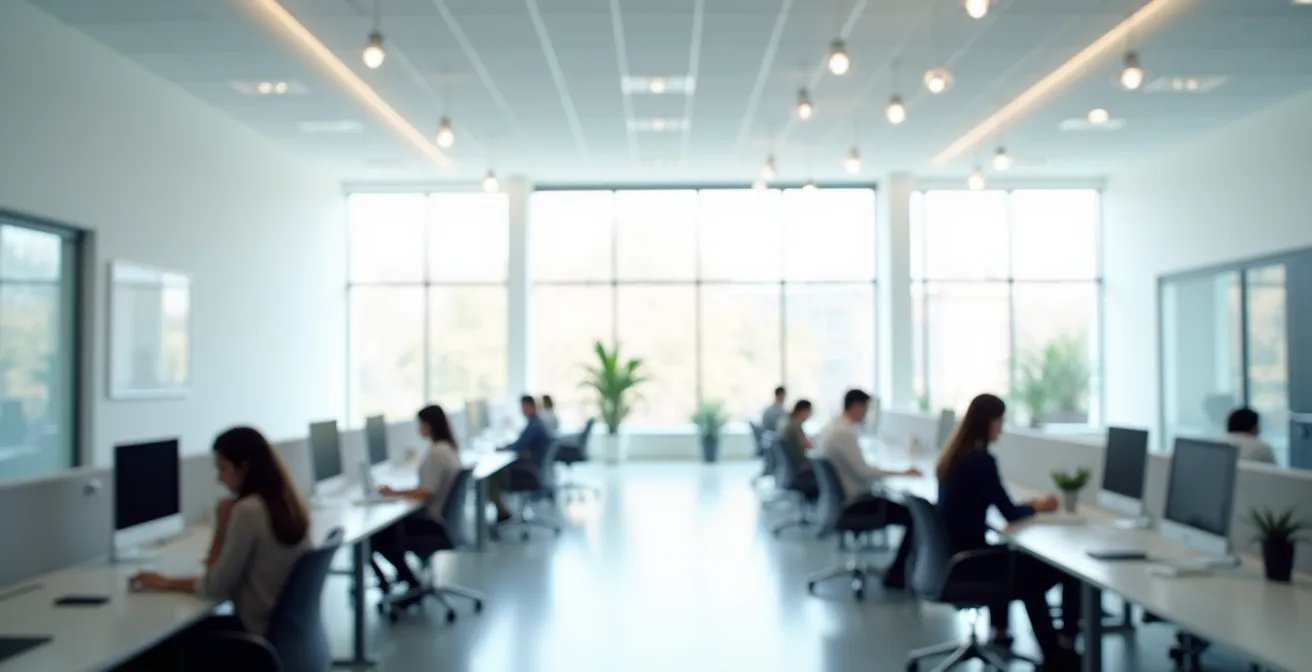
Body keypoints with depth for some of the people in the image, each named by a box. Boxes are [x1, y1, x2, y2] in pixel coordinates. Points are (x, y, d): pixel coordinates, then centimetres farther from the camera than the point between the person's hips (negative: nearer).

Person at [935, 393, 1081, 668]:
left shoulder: (952, 454, 6)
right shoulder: (980, 459, -20)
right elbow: (1009, 514, -14)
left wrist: (1028, 504, 9)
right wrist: (1037, 506, 5)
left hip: (953, 555, 8)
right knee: (1061, 569, 7)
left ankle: (999, 632, 41)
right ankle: (1059, 652, 21)